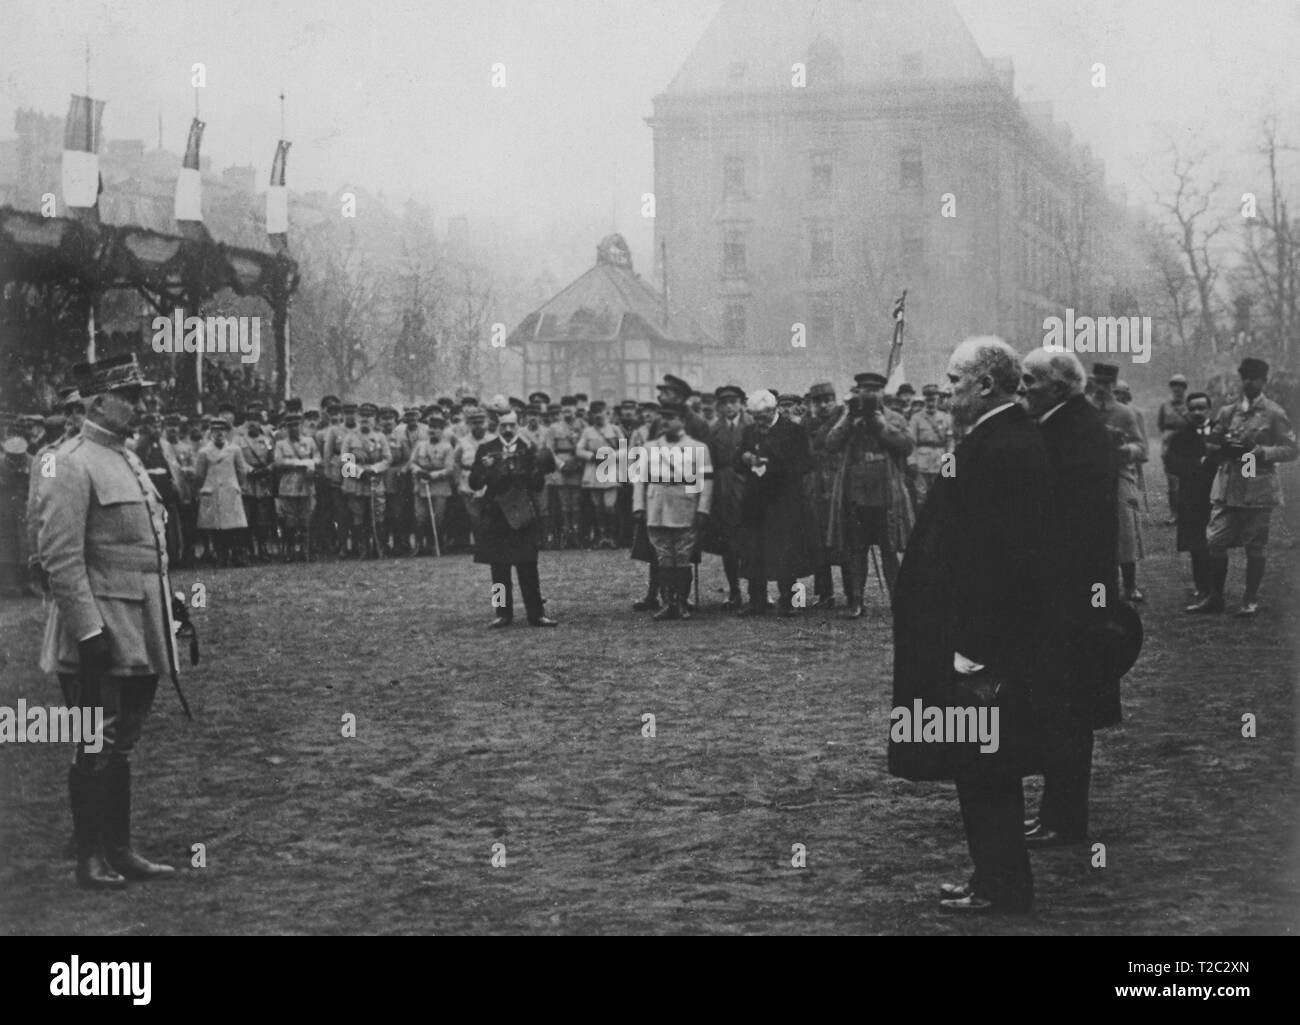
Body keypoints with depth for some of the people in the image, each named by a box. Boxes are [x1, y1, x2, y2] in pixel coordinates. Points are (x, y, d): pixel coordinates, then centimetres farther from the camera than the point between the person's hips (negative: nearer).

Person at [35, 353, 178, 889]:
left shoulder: (128, 461, 15)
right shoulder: (72, 466, -12)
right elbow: (60, 559, -17)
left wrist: (170, 618, 19)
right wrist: (89, 632, -21)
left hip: (140, 638, 8)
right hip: (103, 637, -8)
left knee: (121, 744, 14)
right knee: (97, 748, -1)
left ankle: (120, 851, 20)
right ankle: (90, 859, 7)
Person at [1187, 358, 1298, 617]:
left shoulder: (1274, 414, -2)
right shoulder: (1227, 412, 11)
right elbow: (1210, 445, 18)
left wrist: (1259, 452, -18)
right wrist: (1225, 449, -5)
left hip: (1258, 488, -4)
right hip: (1227, 487, 4)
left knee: (1255, 547, 2)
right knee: (1215, 542, 2)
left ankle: (1251, 601, 13)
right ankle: (1215, 597, 13)